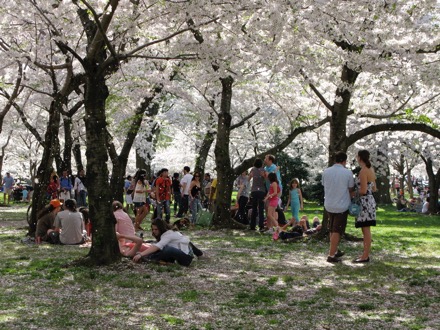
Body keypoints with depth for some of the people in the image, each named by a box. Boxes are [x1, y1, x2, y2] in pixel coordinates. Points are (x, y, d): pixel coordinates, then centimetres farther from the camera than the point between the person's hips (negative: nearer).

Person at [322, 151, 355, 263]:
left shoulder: (325, 172, -2)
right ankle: (331, 255, -1)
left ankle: (334, 251, 28)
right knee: (337, 231, 1)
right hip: (342, 206, -4)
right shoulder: (348, 173, -12)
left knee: (332, 230, 19)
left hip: (328, 205, 4)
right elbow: (351, 190, -3)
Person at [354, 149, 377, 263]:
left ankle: (365, 256, -2)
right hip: (369, 200, 9)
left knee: (366, 229, -5)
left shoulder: (363, 171, -16)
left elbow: (363, 191, -18)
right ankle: (365, 254, 18)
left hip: (365, 201, -9)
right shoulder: (371, 170, 11)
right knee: (365, 229, 13)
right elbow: (374, 189, 18)